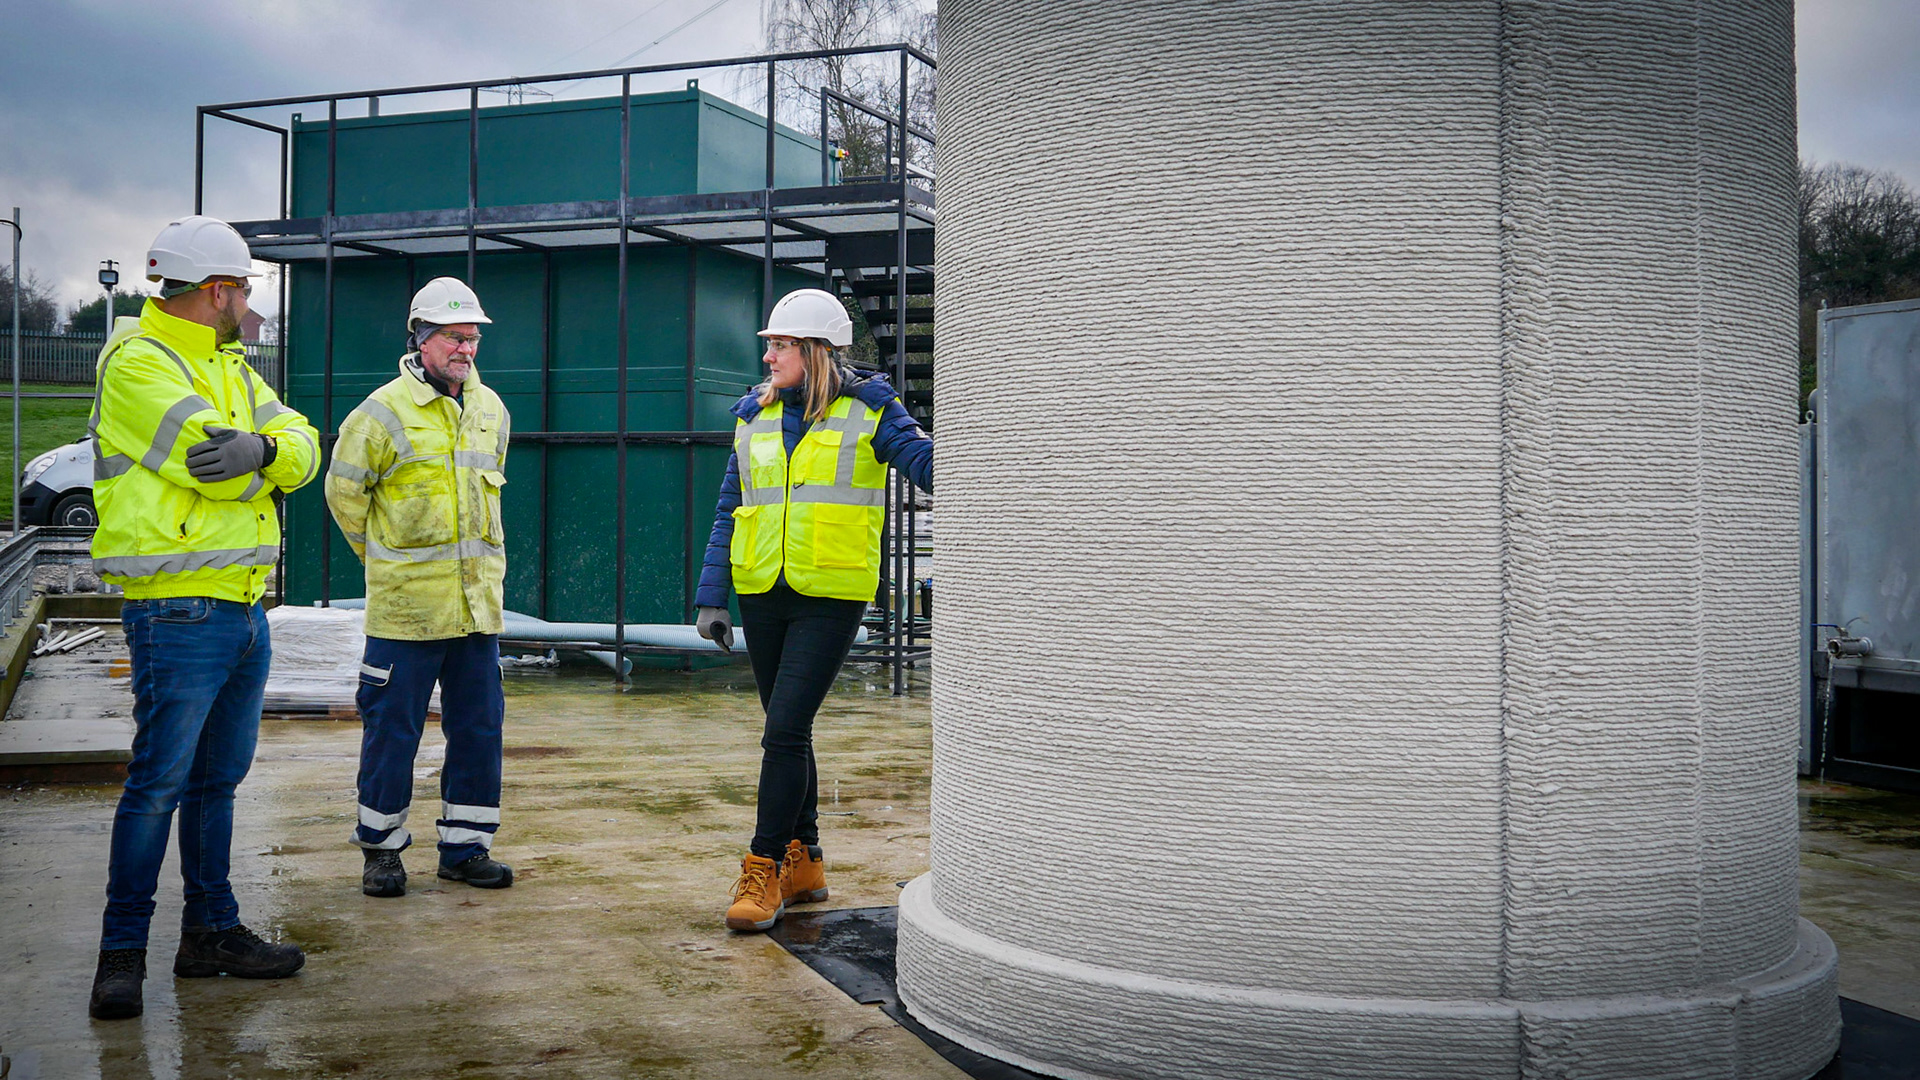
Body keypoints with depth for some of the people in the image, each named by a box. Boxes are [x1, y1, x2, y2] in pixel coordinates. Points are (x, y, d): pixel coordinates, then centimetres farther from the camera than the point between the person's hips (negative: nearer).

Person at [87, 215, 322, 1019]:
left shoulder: (229, 365, 17)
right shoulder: (137, 361, -10)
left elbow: (303, 447, 4)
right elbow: (214, 461, -22)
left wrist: (261, 449, -18)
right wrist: (261, 465, -1)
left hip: (244, 608, 9)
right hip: (178, 612, -9)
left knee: (217, 779, 14)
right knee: (158, 781, -5)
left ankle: (211, 932, 24)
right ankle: (122, 952, 6)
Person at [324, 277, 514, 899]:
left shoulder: (490, 409, 12)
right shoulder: (387, 410, -7)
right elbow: (344, 488, 0)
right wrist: (385, 555, 5)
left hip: (478, 602, 6)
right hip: (405, 603, -5)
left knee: (479, 725, 8)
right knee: (393, 728, 2)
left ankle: (465, 847, 19)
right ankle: (381, 848, 17)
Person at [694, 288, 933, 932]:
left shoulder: (868, 408, -1)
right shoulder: (755, 415, 11)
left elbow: (928, 467, -9)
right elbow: (730, 512, 14)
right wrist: (712, 597, 9)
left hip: (831, 598, -5)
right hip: (763, 595, 5)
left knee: (785, 729, -12)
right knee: (788, 732, 11)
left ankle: (766, 868, -3)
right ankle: (804, 863, 23)